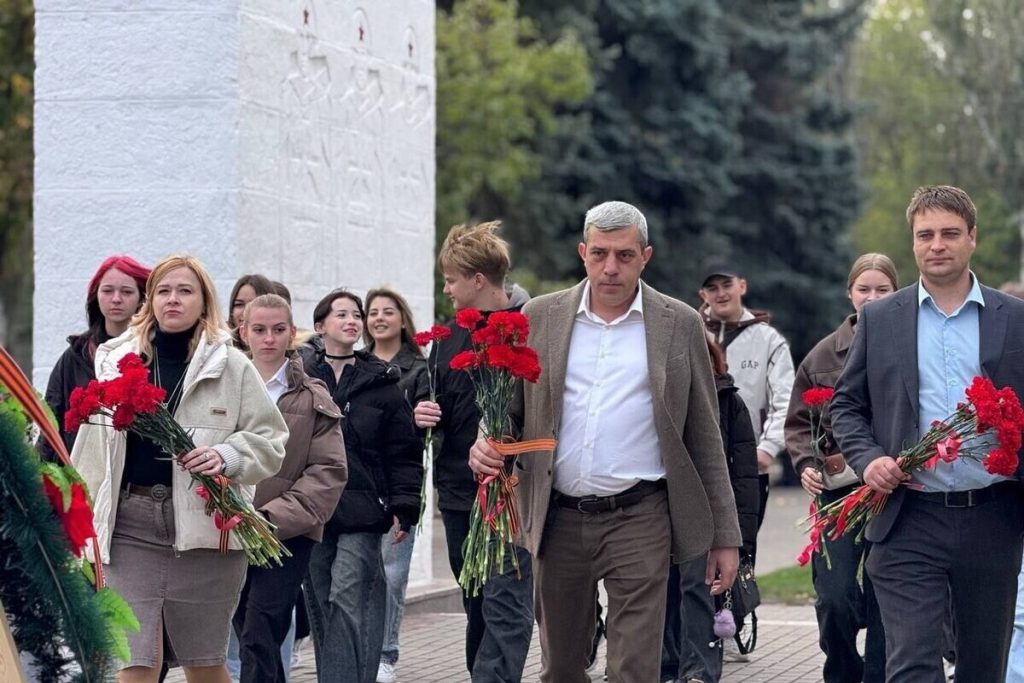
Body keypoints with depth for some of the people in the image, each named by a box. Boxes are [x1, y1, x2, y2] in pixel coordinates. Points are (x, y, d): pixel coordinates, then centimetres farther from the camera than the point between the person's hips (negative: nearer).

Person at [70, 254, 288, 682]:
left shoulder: (232, 366, 4)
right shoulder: (115, 362, 10)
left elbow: (270, 439, 4)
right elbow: (91, 450, 12)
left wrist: (228, 456, -15)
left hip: (206, 522, -1)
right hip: (130, 524, 1)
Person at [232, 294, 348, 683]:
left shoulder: (312, 398, 2)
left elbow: (329, 472, -4)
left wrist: (275, 517, -14)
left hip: (287, 534, -3)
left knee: (259, 640, -13)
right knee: (248, 634, 10)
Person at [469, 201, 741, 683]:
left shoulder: (680, 325, 2)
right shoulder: (540, 317, 6)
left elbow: (705, 438, 5)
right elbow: (508, 406, 15)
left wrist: (725, 535, 4)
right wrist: (486, 444, -8)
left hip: (639, 518, -3)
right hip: (559, 520, 3)